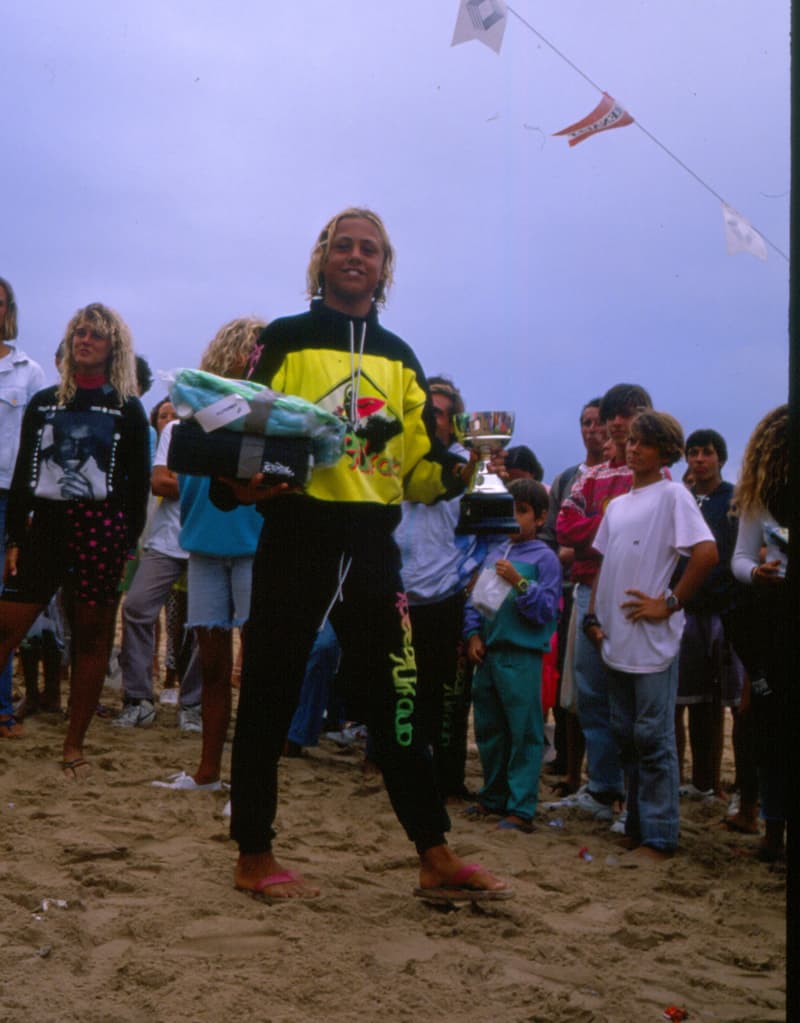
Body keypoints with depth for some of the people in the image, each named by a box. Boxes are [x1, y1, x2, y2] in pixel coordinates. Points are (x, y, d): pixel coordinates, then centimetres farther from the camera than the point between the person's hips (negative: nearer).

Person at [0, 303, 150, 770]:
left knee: (92, 638, 0)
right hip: (46, 525, 3)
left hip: (101, 529, -2)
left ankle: (74, 745, 8)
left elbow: (138, 482, 3)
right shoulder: (43, 403, 14)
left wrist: (128, 542, -5)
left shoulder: (128, 409, 6)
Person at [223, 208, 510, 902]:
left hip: (372, 549, 4)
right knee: (269, 697, 4)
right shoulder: (286, 341, 5)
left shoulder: (397, 358, 16)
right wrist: (246, 479, -20)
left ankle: (436, 860, 9)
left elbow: (419, 467, 12)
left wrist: (456, 473, -8)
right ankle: (254, 858, 16)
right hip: (294, 539, -3)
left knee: (397, 701, 4)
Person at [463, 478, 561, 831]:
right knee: (488, 729, 15)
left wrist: (519, 582, -20)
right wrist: (473, 634, 3)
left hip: (522, 658, -7)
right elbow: (474, 599, 16)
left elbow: (546, 609, -10)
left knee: (524, 733, -3)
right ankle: (493, 797, 29)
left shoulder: (544, 558, -4)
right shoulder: (494, 554, 13)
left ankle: (521, 808, 3)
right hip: (487, 653, 7)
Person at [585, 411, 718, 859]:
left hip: (653, 640, -8)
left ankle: (659, 836, 3)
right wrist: (593, 616, 10)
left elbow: (707, 552, -18)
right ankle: (636, 826, 23)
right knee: (626, 736, 13)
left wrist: (669, 603, -15)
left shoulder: (672, 495, -6)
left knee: (653, 738, -4)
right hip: (617, 639, 8)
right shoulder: (618, 504, 16)